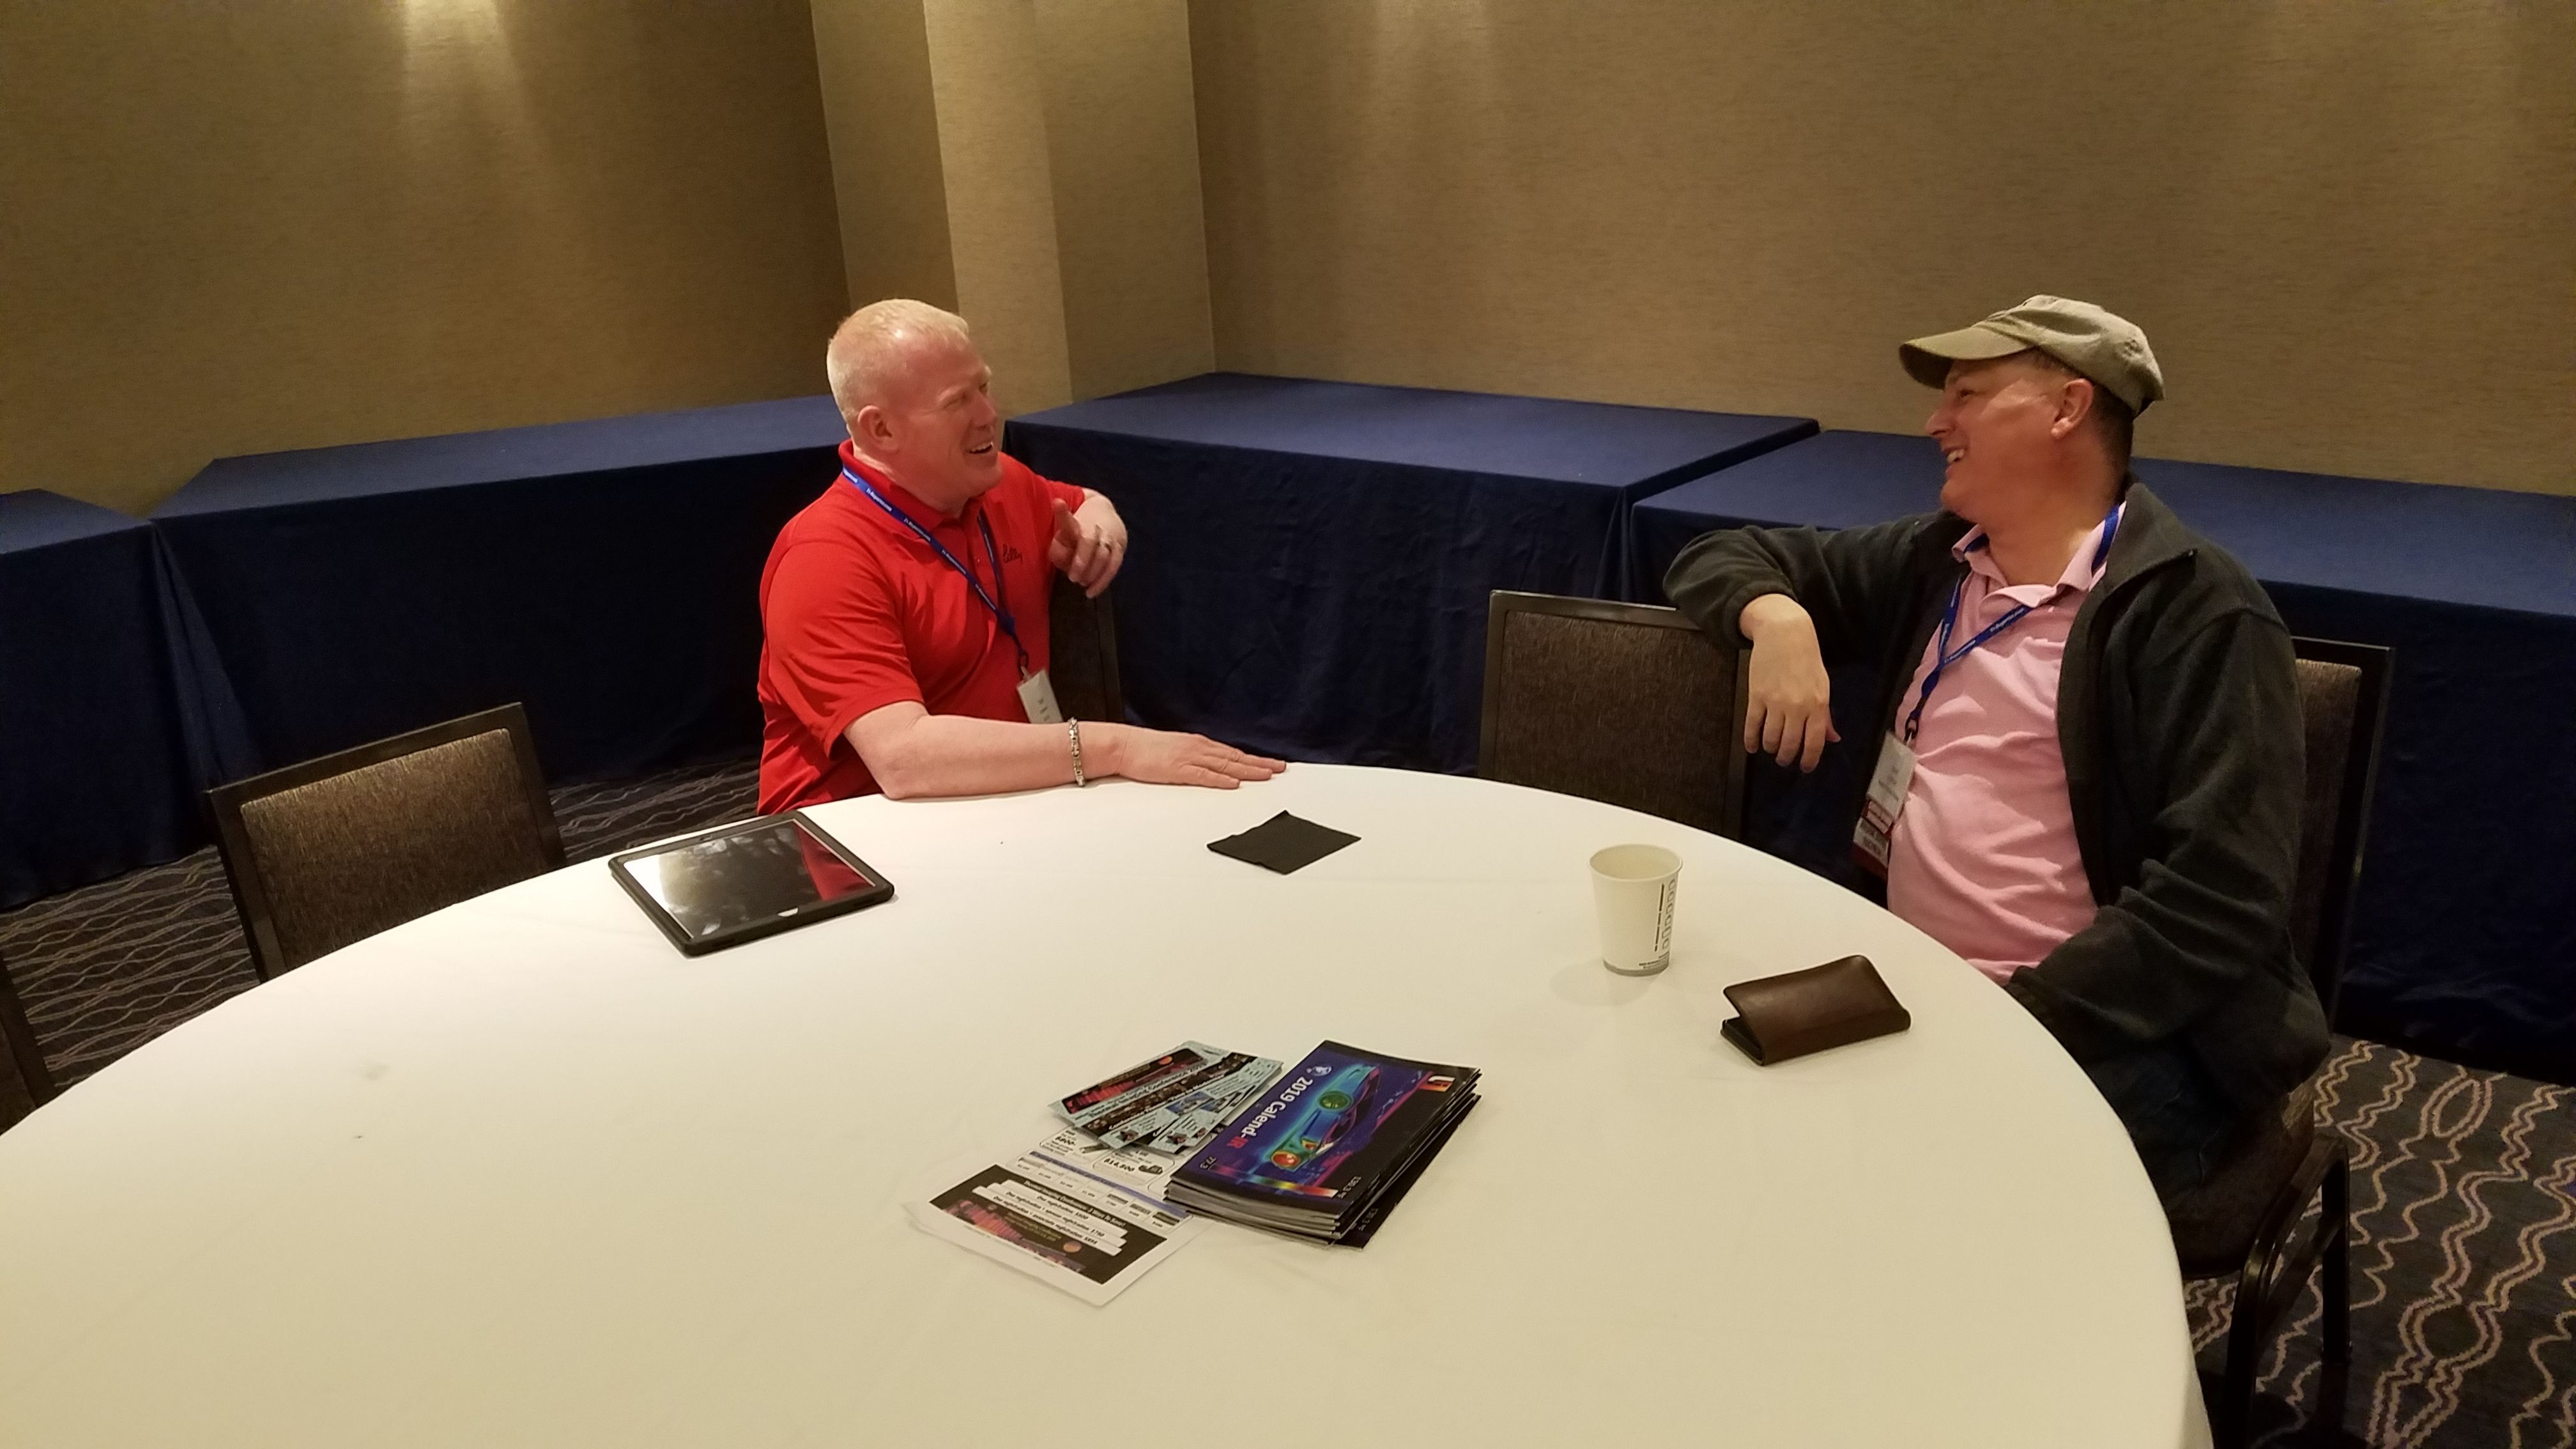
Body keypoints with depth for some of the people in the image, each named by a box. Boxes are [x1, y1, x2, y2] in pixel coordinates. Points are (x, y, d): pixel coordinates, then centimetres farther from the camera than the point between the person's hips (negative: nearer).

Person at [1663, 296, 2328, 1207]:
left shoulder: (2192, 608, -8)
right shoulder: (1935, 563, 13)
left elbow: (2220, 899, -16)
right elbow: (1722, 558, 20)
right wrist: (1777, 616, -2)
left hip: (2108, 1035, -6)